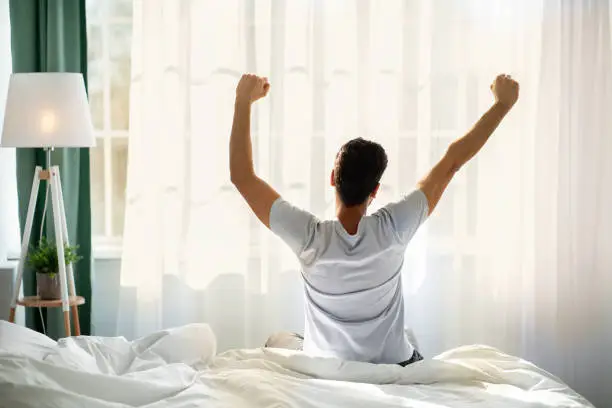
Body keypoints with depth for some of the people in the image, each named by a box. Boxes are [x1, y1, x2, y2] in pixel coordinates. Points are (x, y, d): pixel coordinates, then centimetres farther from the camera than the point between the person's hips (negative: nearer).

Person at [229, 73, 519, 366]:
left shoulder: (311, 238, -28)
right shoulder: (392, 229, -26)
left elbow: (242, 176, -22)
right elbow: (452, 162, -19)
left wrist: (243, 101, -16)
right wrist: (503, 103, -11)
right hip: (393, 367, 0)